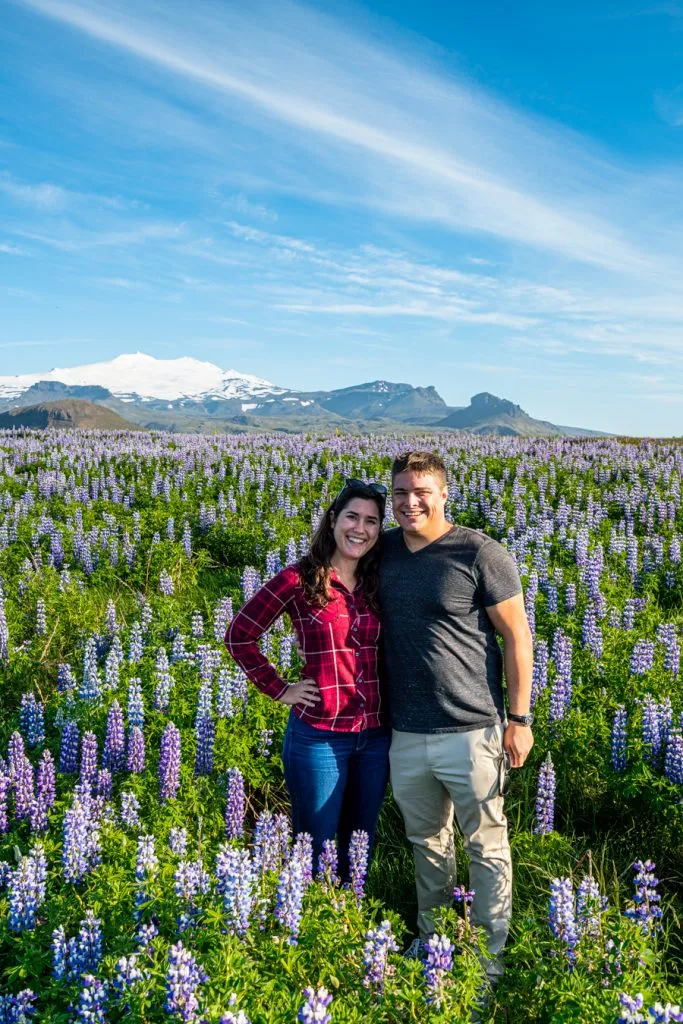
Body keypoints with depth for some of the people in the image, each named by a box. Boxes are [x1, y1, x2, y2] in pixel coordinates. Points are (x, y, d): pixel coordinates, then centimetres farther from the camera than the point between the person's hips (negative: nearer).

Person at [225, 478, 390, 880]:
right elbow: (239, 635, -3)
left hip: (377, 736, 4)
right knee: (318, 846, 11)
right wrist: (280, 689, -5)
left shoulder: (379, 584, 3)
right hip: (319, 734, -4)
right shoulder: (300, 579, -10)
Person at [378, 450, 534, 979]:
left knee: (486, 845, 10)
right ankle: (431, 934, 42)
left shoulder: (480, 553, -12)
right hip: (405, 735, 5)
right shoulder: (383, 551, 3)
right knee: (426, 840, 21)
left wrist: (520, 719, -7)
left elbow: (517, 634, -7)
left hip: (471, 732, -5)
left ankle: (492, 950, 30)